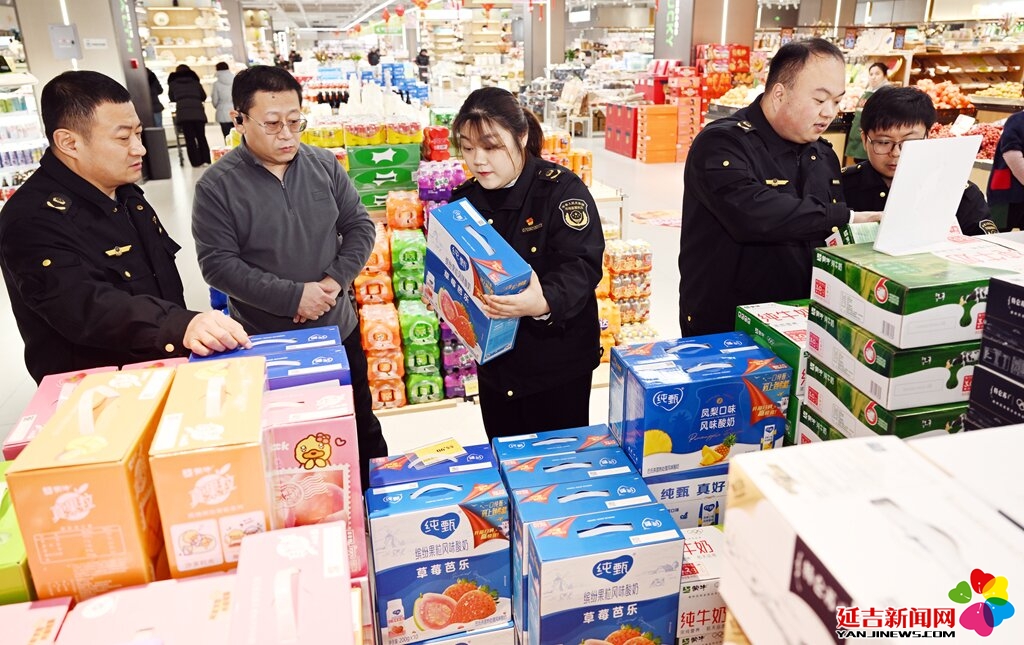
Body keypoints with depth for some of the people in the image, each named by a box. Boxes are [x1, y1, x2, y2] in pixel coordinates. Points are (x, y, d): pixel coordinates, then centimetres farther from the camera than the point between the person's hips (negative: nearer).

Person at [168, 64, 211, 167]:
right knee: (201, 137, 10)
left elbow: (172, 98, 23)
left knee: (189, 139, 2)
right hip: (198, 112, 1)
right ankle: (206, 160, 8)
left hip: (183, 114, -1)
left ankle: (196, 162, -2)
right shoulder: (195, 81, 16)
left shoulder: (173, 82, 14)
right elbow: (203, 96, 20)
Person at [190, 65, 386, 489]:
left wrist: (335, 280, -15)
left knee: (361, 424, 21)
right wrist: (293, 296, -23)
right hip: (266, 342, -3)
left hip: (338, 327, 4)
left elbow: (359, 225, 1)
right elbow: (218, 264, -16)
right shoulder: (217, 185, -13)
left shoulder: (324, 165, -3)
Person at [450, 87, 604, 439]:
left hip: (557, 358, -5)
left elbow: (581, 264, -25)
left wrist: (545, 302, -44)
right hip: (494, 358, 6)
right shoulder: (465, 200, 3)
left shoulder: (562, 189, -15)